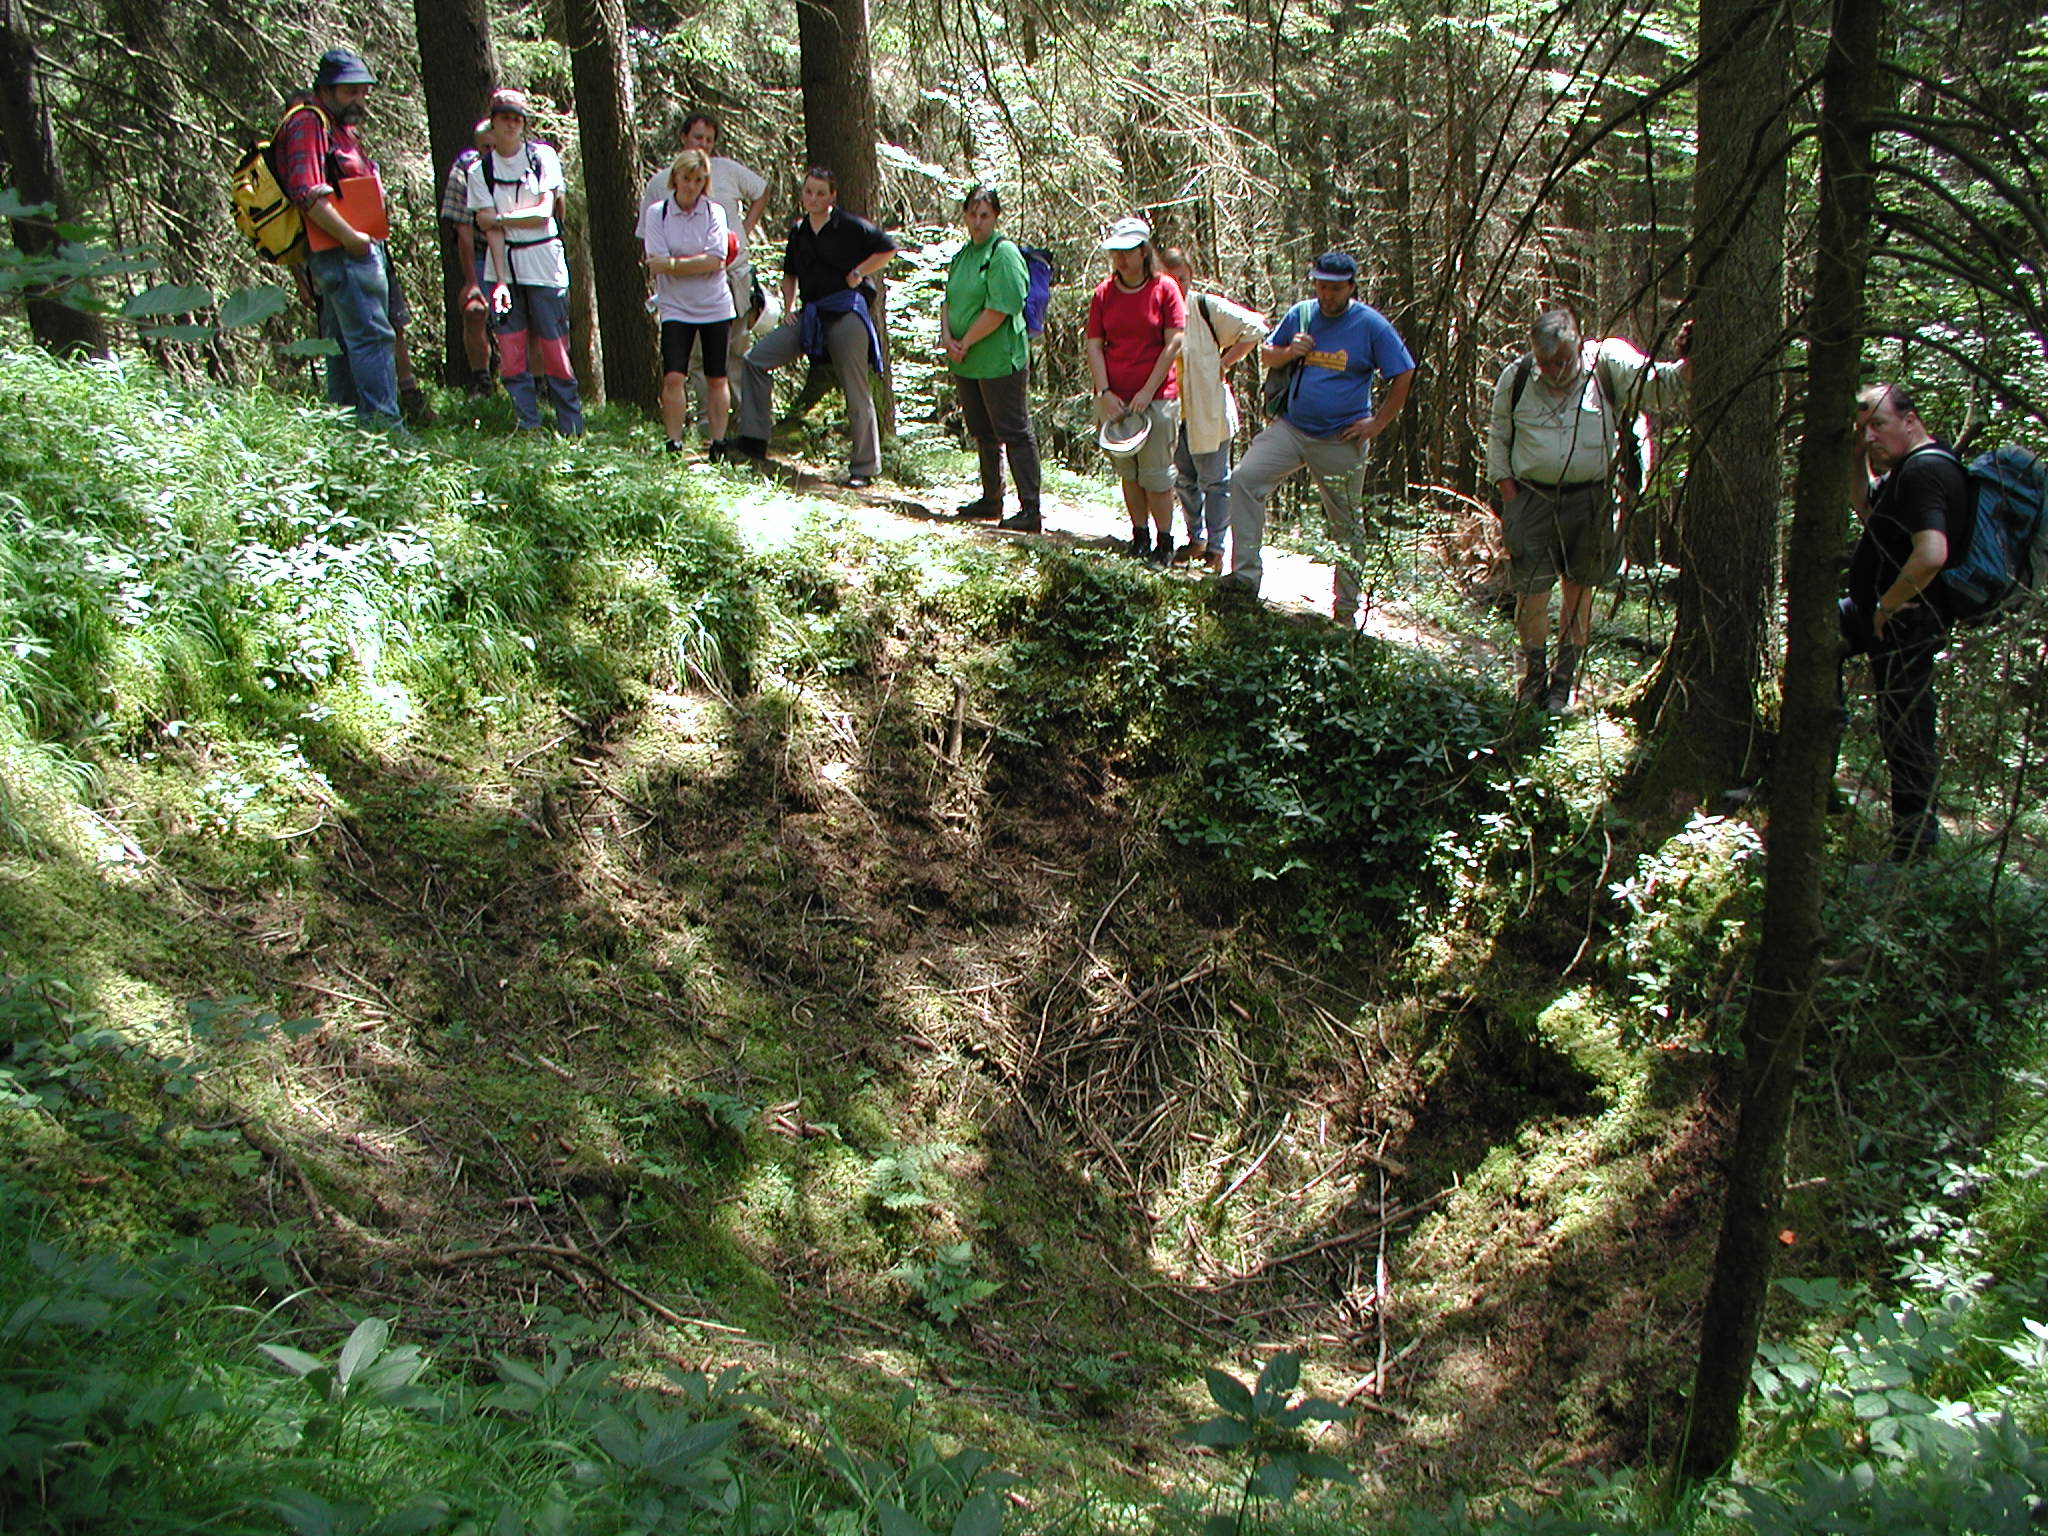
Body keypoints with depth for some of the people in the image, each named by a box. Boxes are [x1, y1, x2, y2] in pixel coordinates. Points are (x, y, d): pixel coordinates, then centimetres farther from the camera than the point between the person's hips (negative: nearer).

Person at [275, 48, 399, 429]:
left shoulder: (340, 129, 24)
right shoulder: (308, 125, -8)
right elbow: (307, 193, -20)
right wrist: (350, 237, -20)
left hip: (356, 249, 10)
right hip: (343, 252, -10)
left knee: (342, 342, 12)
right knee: (371, 336, -13)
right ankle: (382, 422, -15)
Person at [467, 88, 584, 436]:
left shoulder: (543, 156, 1)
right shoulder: (481, 170, 4)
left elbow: (544, 214, -5)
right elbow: (490, 228, -4)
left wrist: (500, 217, -6)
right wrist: (501, 280, -14)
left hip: (544, 263, -2)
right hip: (502, 266, 2)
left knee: (555, 350, -3)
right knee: (511, 355, -1)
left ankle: (572, 429, 5)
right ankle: (529, 426, 8)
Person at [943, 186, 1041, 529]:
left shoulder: (1004, 253, -11)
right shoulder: (962, 254, 14)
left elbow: (1000, 310, -19)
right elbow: (949, 302, 15)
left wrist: (965, 344, -14)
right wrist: (948, 337, -4)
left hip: (1000, 361, -8)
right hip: (965, 362, 8)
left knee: (1014, 433, -6)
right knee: (983, 433, 17)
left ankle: (1030, 510, -4)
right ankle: (991, 499, 30)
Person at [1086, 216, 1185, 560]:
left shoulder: (1164, 289, -3)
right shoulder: (1104, 293, 6)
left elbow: (1173, 343, -7)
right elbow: (1094, 345, 4)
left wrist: (1147, 392, -11)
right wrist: (1104, 393, -7)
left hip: (1157, 398, -4)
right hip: (1113, 398, 4)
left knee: (1156, 474, -2)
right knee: (1128, 472, 10)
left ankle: (1164, 542, 9)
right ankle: (1140, 535, 21)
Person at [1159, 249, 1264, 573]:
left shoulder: (1207, 307, -9)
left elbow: (1254, 328, -8)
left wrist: (1223, 364, -8)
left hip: (1207, 411, -5)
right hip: (1171, 412, 5)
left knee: (1214, 480, 2)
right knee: (1184, 480, 15)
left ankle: (1215, 546, 11)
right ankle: (1196, 539, 30)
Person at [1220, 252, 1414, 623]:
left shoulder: (1371, 325, -6)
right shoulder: (1300, 314, 4)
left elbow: (1403, 376, -1)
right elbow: (1266, 354, 15)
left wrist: (1377, 423, -5)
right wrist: (1289, 352, -7)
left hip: (1341, 440, -3)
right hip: (1291, 427, 3)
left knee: (1346, 524, 6)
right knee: (1246, 477, -16)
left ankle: (1347, 606, 19)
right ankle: (1245, 574, -11)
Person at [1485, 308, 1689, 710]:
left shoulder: (1609, 364, -5)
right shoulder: (1516, 377, -1)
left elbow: (1661, 389, -11)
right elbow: (1498, 437, 11)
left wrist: (1686, 366, -32)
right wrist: (1508, 492, 2)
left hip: (1590, 497, 0)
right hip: (1532, 497, 0)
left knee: (1579, 591, 9)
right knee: (1531, 592, -1)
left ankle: (1564, 680, 24)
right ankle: (1534, 673, 23)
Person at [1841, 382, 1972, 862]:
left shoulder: (1925, 471, -24)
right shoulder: (1914, 464, 9)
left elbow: (1932, 554, -37)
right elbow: (1866, 508, 25)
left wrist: (1886, 608, -23)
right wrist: (1860, 456, 9)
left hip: (1905, 625, -11)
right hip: (1887, 612, 11)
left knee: (1905, 733, -4)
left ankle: (1915, 846, 7)